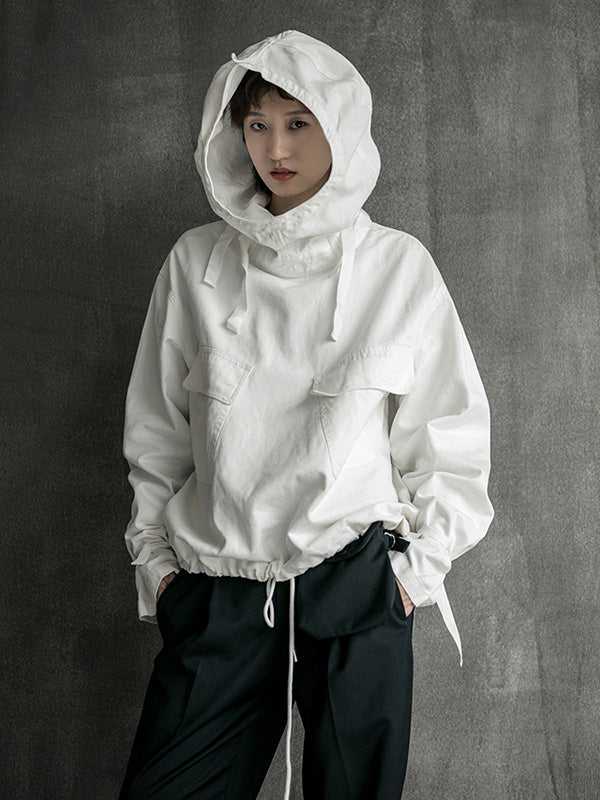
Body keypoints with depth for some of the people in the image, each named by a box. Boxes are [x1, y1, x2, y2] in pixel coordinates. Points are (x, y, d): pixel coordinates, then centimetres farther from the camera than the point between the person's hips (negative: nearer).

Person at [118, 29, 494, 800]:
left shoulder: (398, 266, 2)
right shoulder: (197, 263, 6)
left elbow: (450, 430, 7)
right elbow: (156, 427, 13)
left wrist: (422, 559, 2)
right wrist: (154, 551, 9)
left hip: (357, 587, -1)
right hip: (215, 591, 1)